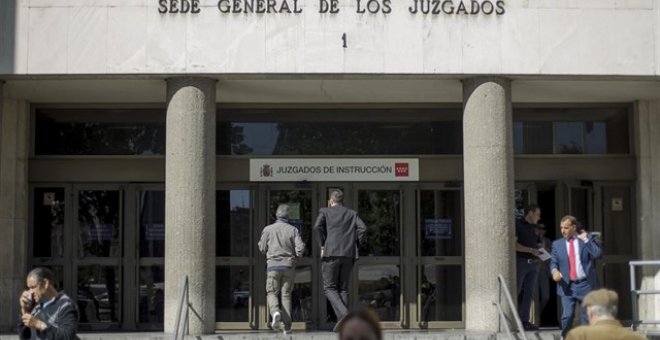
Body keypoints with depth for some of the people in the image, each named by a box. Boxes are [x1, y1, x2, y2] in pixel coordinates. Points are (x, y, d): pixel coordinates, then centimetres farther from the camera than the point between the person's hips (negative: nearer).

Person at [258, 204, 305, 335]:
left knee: (271, 293, 8)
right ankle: (287, 325, 2)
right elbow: (300, 248, -7)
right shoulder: (293, 230, -2)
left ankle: (275, 312, -22)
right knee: (286, 295, 8)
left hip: (273, 265, -1)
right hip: (289, 265, 1)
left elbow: (262, 248, 5)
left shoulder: (268, 229, -1)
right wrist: (296, 254, 15)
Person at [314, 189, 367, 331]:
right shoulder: (352, 214, 18)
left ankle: (343, 314, -20)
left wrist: (322, 246, -1)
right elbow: (362, 228, 2)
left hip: (331, 254, -3)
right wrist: (354, 245, 7)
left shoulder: (325, 211, 10)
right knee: (343, 288, 11)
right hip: (349, 255, 3)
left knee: (329, 288, 3)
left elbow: (318, 225, -9)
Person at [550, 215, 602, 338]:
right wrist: (554, 271, -14)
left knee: (587, 316, 4)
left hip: (585, 285, 0)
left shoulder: (587, 239, 5)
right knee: (567, 315, -9)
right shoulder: (557, 244, 10)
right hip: (567, 286, 1)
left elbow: (597, 254, -9)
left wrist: (586, 239, -8)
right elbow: (553, 262, 8)